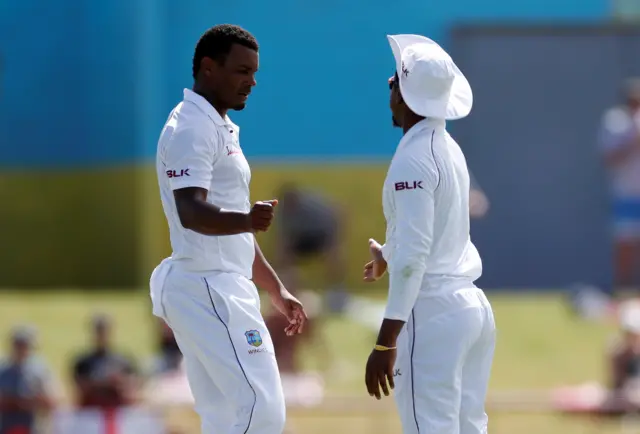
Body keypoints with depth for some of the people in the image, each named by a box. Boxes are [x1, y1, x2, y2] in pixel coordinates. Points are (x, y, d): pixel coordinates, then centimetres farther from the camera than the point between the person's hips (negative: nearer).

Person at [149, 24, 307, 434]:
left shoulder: (219, 127, 18)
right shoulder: (192, 128, -14)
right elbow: (191, 211, -29)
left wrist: (276, 289, 26)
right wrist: (248, 220, -47)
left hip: (215, 290, 10)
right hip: (209, 290, -10)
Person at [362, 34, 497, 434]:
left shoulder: (413, 160, -14)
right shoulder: (450, 150, 12)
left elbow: (413, 256, -20)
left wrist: (386, 342, -22)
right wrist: (387, 256, 48)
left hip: (432, 311, -9)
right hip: (473, 306, 9)